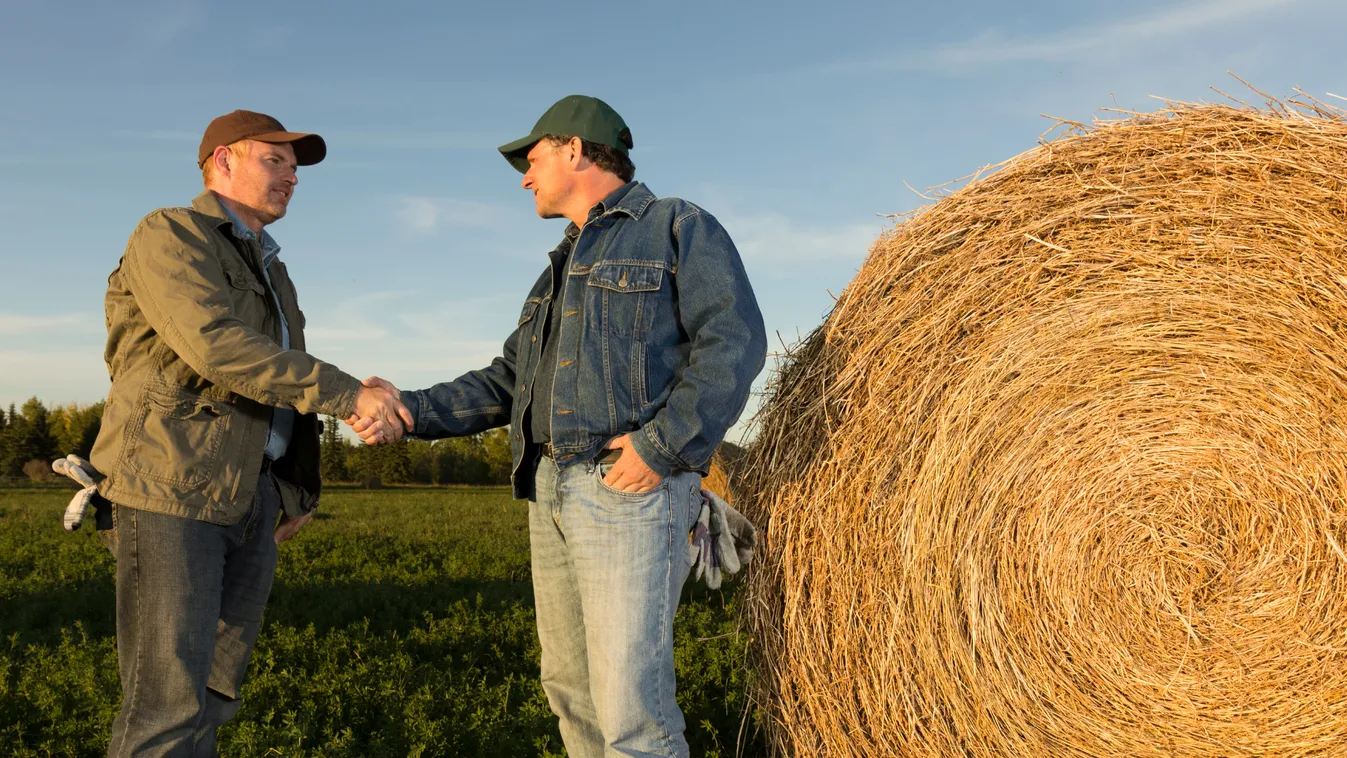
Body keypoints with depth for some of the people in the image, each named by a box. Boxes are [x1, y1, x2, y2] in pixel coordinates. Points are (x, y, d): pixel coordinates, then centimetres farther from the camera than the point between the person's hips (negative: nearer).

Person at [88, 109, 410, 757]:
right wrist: (347, 394, -23)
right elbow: (216, 345, -22)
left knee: (216, 689, 9)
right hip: (171, 489, -8)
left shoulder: (268, 267, 22)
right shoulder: (168, 235, -5)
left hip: (250, 497, 8)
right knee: (168, 701, -10)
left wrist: (299, 487, 20)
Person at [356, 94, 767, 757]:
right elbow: (506, 383, 22)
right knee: (569, 686, 12)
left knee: (629, 705, -11)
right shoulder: (560, 269, 26)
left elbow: (734, 341, -10)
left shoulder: (677, 227, 2)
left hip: (631, 489, -8)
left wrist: (666, 445, -18)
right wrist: (412, 411, 10)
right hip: (550, 490, 8)